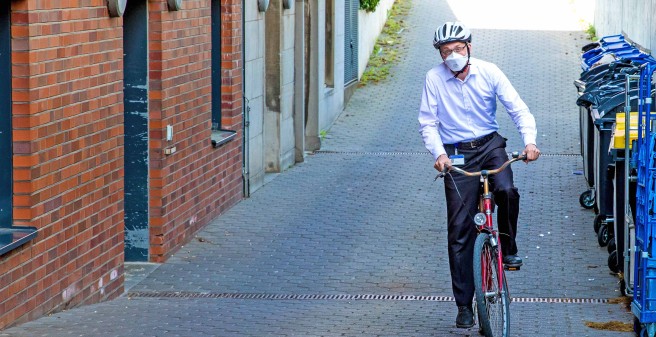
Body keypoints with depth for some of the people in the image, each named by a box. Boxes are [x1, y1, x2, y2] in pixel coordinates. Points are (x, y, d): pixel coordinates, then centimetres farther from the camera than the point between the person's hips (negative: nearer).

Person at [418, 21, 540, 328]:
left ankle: (509, 249, -3)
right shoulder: (434, 78, -7)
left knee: (506, 190, -32)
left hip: (490, 145, 1)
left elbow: (518, 108, -8)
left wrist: (529, 141, -24)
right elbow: (428, 123, -6)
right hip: (457, 155, 0)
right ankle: (464, 305, 5)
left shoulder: (488, 72, -6)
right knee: (459, 231, -3)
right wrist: (438, 153, -23)